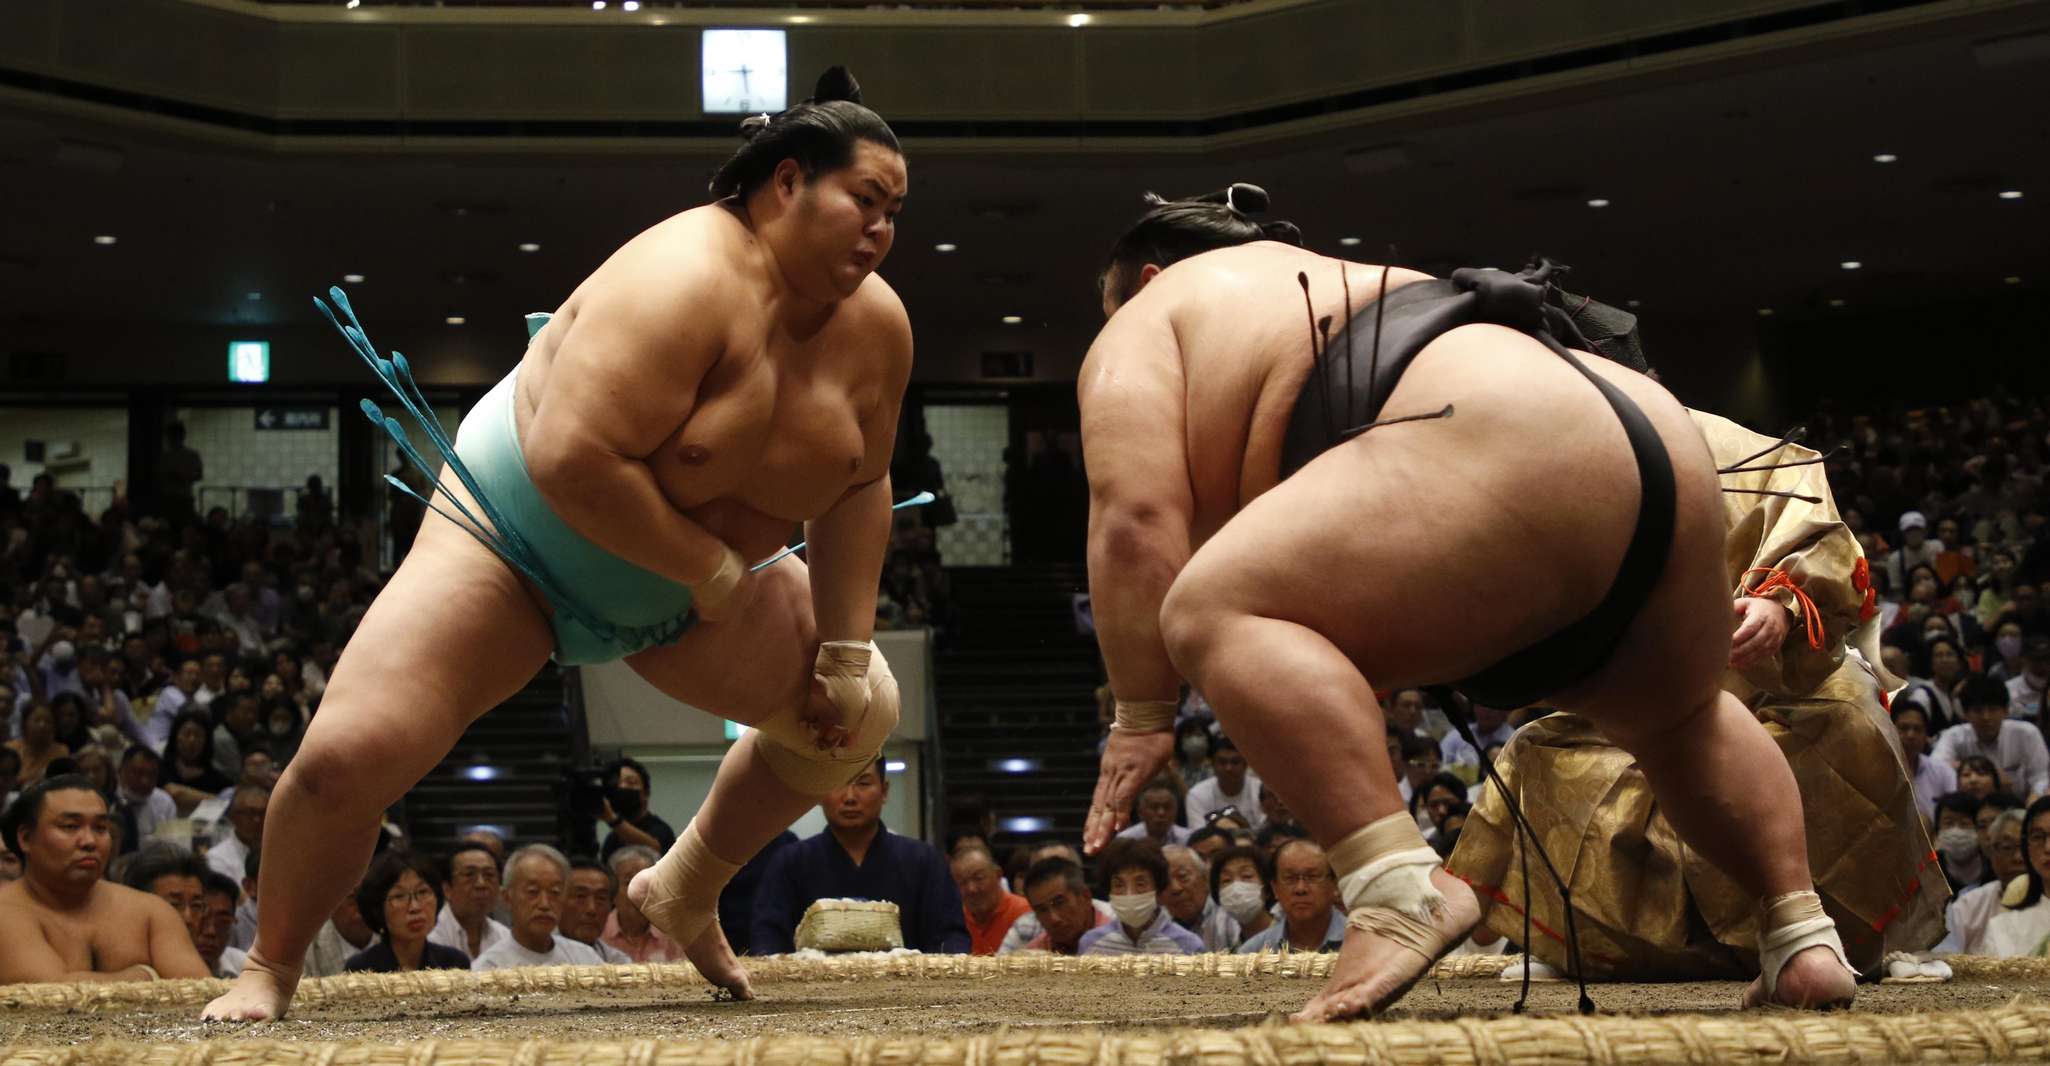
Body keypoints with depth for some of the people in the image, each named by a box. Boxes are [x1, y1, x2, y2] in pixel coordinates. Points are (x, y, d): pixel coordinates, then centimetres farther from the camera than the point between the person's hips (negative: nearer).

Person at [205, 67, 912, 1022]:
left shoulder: (875, 324, -10)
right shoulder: (685, 283, -32)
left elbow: (858, 491, 1)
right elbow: (570, 459, -39)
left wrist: (846, 653, -6)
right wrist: (710, 570, -30)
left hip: (694, 581, 7)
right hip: (519, 538, -7)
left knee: (861, 714, 7)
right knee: (347, 755, -20)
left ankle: (685, 894, 28)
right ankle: (270, 970, 6)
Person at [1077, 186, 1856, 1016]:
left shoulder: (1148, 323, 18)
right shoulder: (1340, 293, 40)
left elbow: (1136, 516, 3)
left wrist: (1143, 716, 4)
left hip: (1510, 445, -9)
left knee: (1219, 619, -13)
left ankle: (1402, 887, -26)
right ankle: (1804, 936, 24)